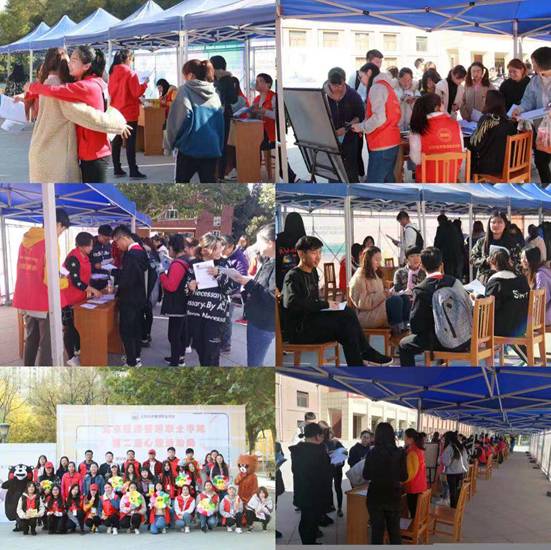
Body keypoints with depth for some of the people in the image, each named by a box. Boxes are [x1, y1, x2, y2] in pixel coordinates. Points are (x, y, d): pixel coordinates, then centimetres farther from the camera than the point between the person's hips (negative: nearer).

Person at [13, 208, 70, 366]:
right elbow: (50, 281, -21)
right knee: (47, 344, 1)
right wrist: (64, 281, -1)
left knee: (30, 341, 18)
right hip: (44, 303, -7)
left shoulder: (25, 240, 6)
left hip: (26, 301, 7)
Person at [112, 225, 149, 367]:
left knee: (126, 330, -1)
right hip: (139, 298, 9)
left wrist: (117, 291, -9)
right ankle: (136, 357, 30)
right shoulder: (140, 251, 5)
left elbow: (127, 281, -26)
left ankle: (132, 363, 2)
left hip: (129, 300, -9)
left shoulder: (130, 255, -24)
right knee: (136, 328, 19)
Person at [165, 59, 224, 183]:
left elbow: (180, 118, -10)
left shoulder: (186, 90, -3)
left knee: (182, 182, 14)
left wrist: (170, 142, 0)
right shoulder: (214, 94, 13)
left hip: (190, 146, -4)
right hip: (212, 147, 4)